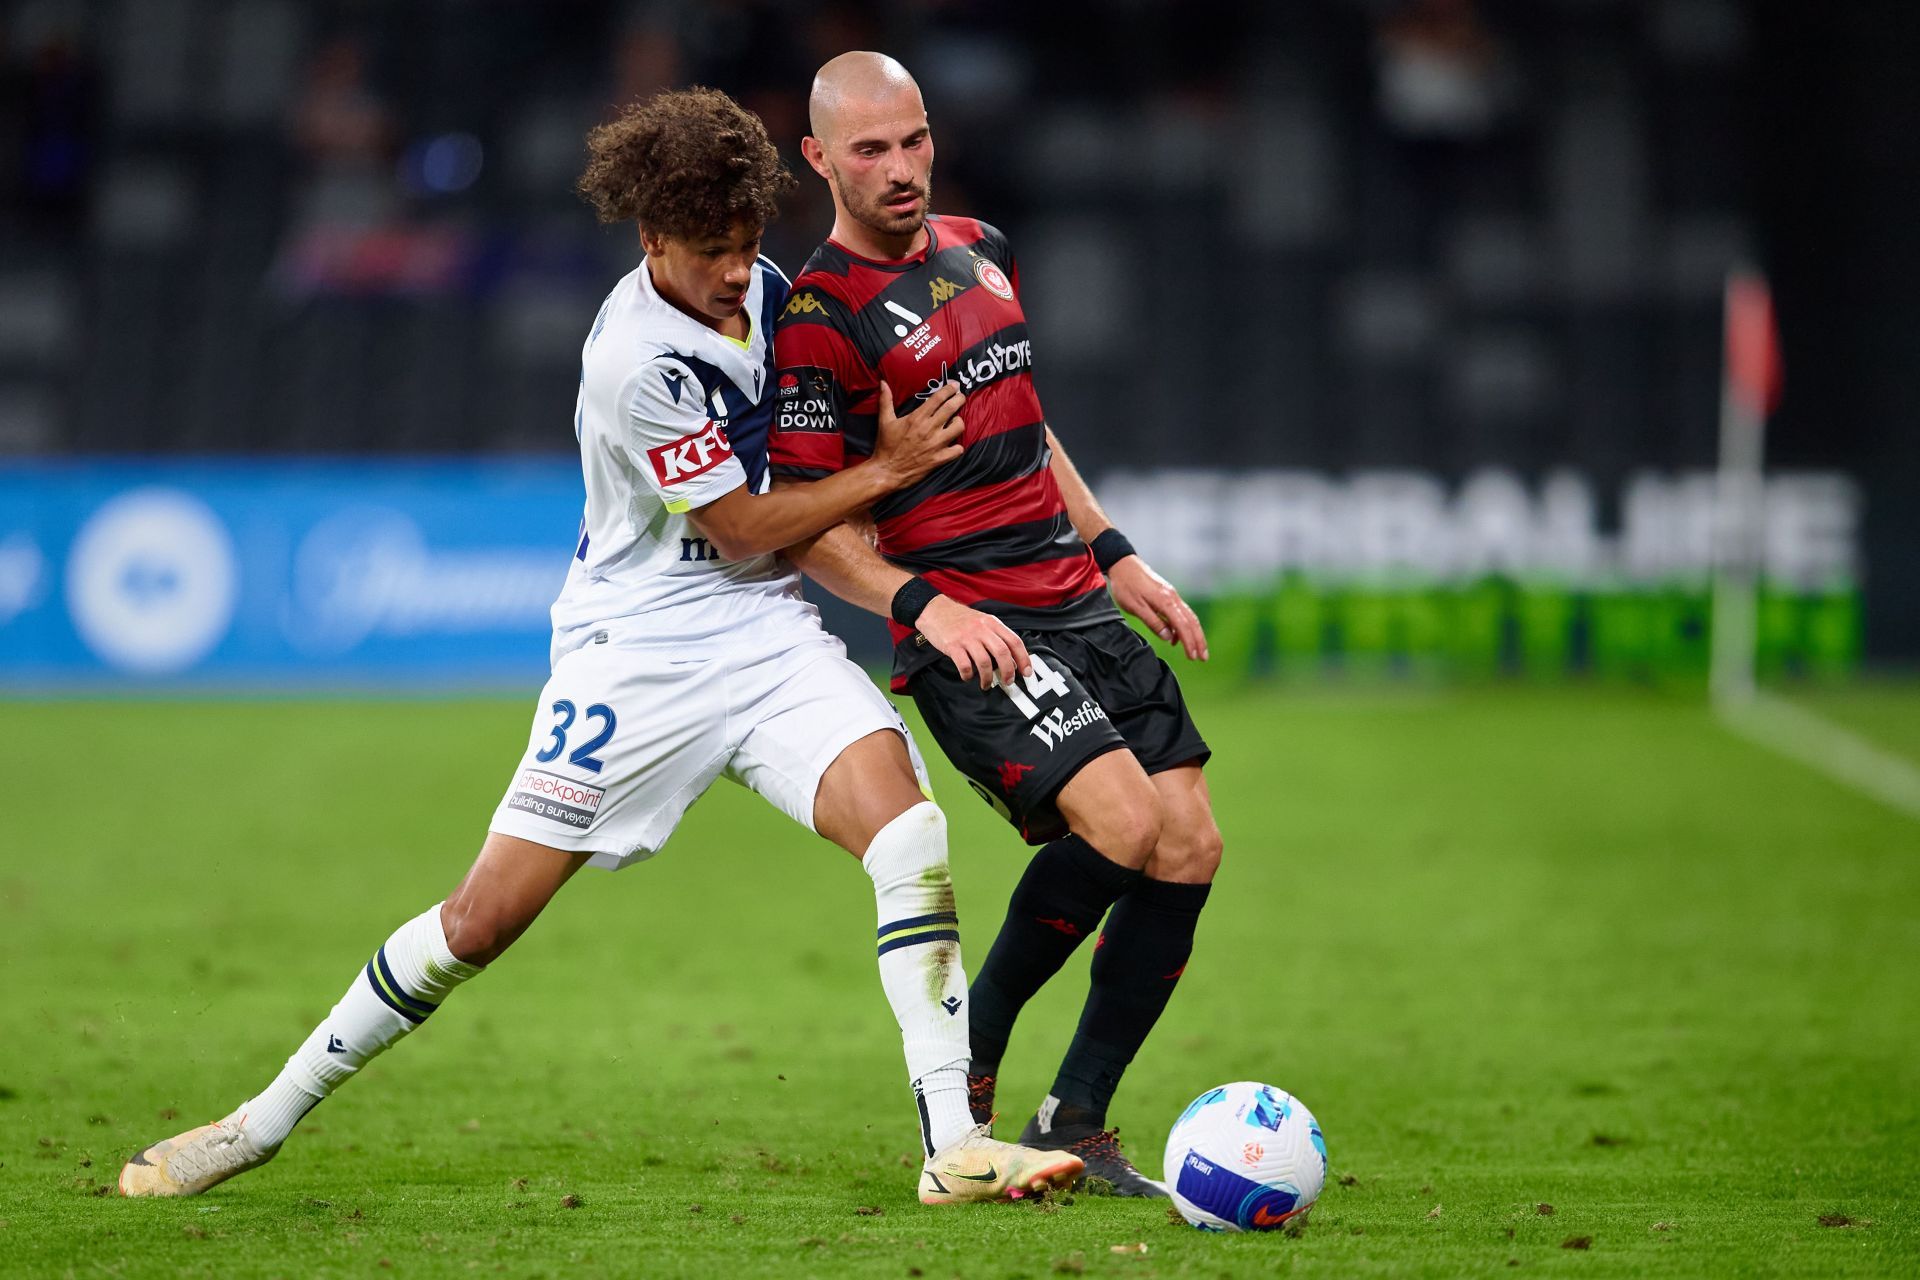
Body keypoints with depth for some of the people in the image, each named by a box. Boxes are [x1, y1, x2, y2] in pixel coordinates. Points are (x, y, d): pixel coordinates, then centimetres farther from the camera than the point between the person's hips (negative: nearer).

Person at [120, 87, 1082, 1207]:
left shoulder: (757, 285, 1)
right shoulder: (640, 359, -22)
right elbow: (743, 529, -12)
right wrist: (885, 470, -7)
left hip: (767, 635, 6)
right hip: (639, 648, -6)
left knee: (910, 832, -18)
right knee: (485, 916, -5)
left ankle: (954, 1145, -18)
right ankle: (272, 1116, 13)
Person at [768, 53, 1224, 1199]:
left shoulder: (979, 250, 14)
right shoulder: (819, 315, -10)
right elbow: (804, 523, -10)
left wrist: (1117, 554, 21)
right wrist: (925, 606, -23)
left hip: (1077, 602, 8)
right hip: (968, 627, -8)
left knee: (1190, 847, -2)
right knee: (1120, 821, -24)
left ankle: (1076, 1125, 7)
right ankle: (970, 1051, -2)